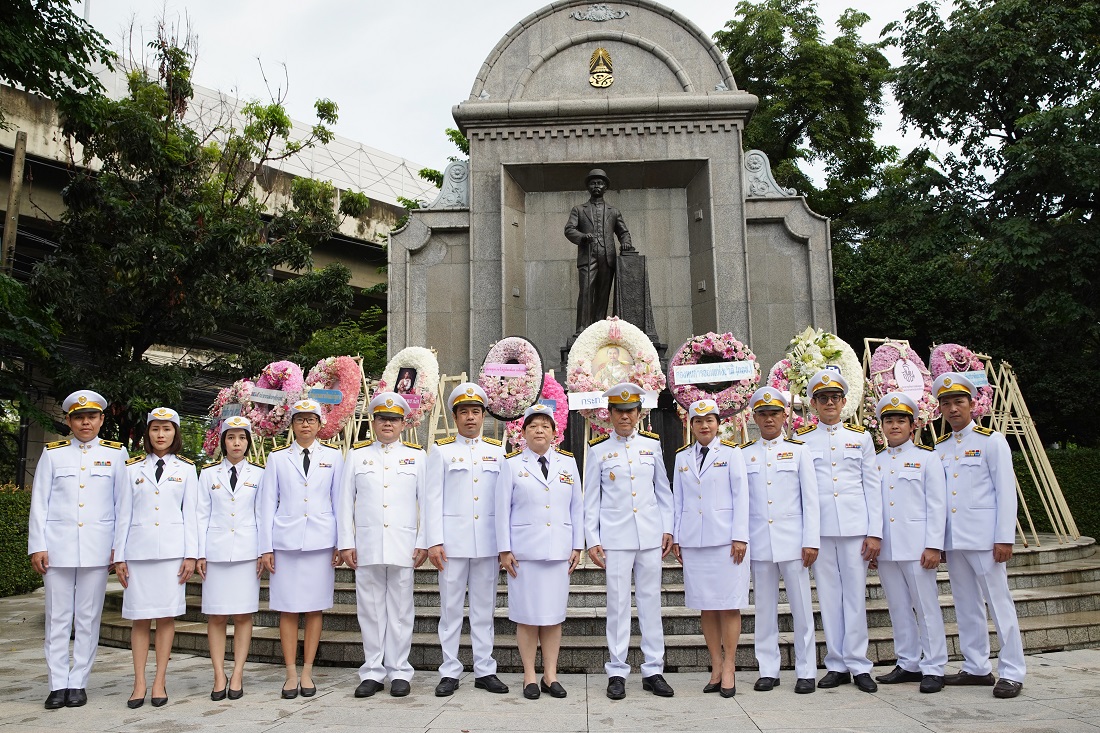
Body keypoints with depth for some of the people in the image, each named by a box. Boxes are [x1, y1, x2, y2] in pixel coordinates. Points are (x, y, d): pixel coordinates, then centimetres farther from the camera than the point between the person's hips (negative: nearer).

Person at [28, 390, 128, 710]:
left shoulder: (115, 454, 6)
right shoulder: (52, 453, 8)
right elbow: (39, 502, 6)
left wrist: (120, 547, 1)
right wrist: (37, 546, -1)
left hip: (97, 548, 0)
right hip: (58, 546, 1)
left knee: (89, 617, 4)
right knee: (58, 618, 3)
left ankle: (78, 683, 13)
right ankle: (57, 685, 10)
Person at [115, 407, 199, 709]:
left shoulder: (186, 469, 8)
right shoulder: (133, 468, 10)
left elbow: (190, 513, 5)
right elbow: (124, 514, 9)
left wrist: (191, 555, -2)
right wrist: (119, 556, 4)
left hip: (172, 549, -1)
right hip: (139, 549, 1)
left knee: (167, 615, 0)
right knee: (140, 617, 1)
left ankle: (159, 681, 7)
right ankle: (139, 683, 7)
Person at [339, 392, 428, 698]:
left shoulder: (417, 455, 8)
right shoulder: (357, 454, 10)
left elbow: (426, 501, 6)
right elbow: (346, 501, 8)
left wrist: (422, 543, -1)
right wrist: (346, 543, 1)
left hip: (403, 546, -1)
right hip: (366, 546, 1)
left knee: (400, 610, 4)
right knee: (370, 610, 6)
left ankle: (399, 672, 13)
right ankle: (372, 672, 15)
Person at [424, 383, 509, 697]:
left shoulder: (497, 451, 10)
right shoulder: (441, 450, 5)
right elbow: (434, 498, 1)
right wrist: (434, 542, -7)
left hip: (488, 542, 2)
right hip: (453, 540, -1)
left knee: (484, 608, 7)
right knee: (450, 608, 3)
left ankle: (485, 670, 15)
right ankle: (449, 672, 12)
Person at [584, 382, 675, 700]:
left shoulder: (652, 444, 8)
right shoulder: (598, 449, 2)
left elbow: (663, 490, 12)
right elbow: (591, 498, 3)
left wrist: (667, 528, 6)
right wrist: (592, 540, -1)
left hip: (651, 536, 2)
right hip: (615, 538, -2)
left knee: (651, 601, 7)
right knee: (618, 604, 2)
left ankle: (653, 670, 16)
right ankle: (617, 672, 12)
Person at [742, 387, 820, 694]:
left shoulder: (798, 450, 4)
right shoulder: (744, 454, 8)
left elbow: (810, 498, 1)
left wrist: (811, 541, -5)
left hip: (792, 540, -1)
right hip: (759, 542, 1)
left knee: (801, 606, 3)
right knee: (765, 608, 7)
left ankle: (806, 671, 13)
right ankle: (768, 670, 16)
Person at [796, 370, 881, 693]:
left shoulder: (861, 437, 9)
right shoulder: (802, 440, 7)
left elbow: (872, 487, 6)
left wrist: (875, 532, -1)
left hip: (855, 527, 0)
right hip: (819, 529, 0)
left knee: (855, 595, 2)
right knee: (829, 596, 4)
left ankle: (858, 665, 11)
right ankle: (836, 665, 13)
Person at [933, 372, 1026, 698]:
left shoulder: (991, 440, -2)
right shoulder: (940, 447, 12)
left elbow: (1006, 491, -6)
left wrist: (1004, 538, -12)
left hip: (983, 537, -5)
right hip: (953, 539, 5)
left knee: (998, 601, -1)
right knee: (966, 605, 10)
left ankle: (1012, 672, 8)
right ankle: (976, 667, 19)